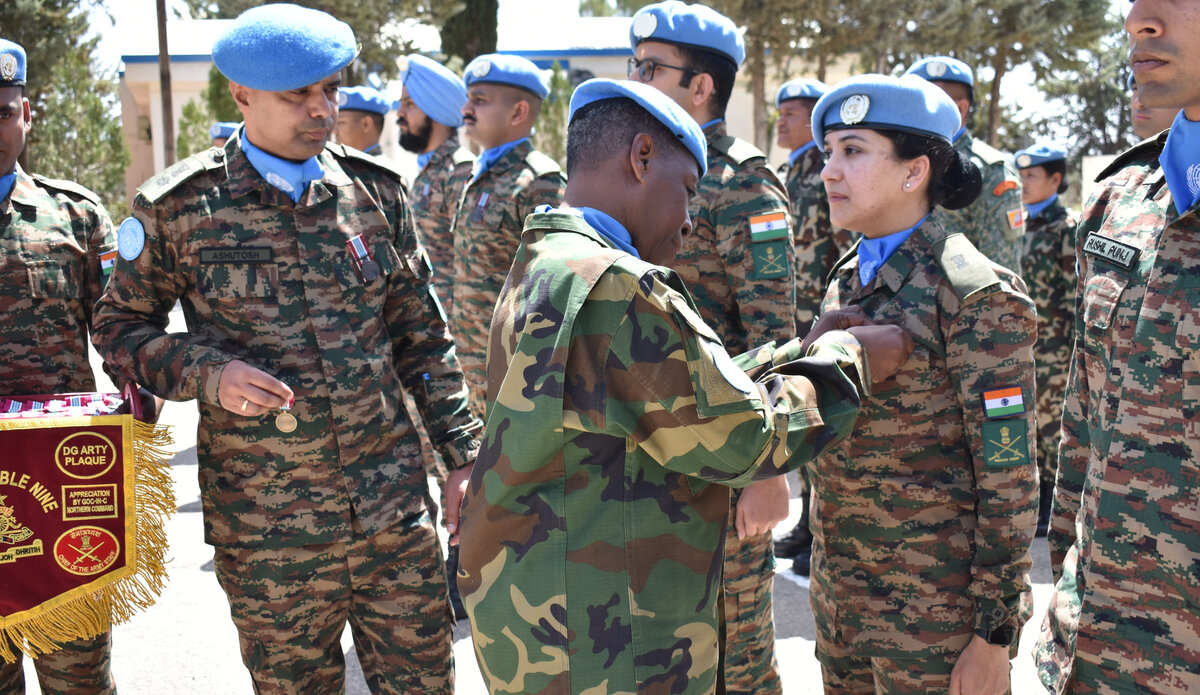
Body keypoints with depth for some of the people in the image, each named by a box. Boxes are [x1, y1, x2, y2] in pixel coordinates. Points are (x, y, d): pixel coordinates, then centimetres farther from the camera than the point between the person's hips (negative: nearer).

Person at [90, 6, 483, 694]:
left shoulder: (377, 189, 4)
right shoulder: (178, 209, -5)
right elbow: (119, 327, 3)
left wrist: (465, 451, 5)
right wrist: (207, 374, -16)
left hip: (393, 503, 2)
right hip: (265, 528, -2)